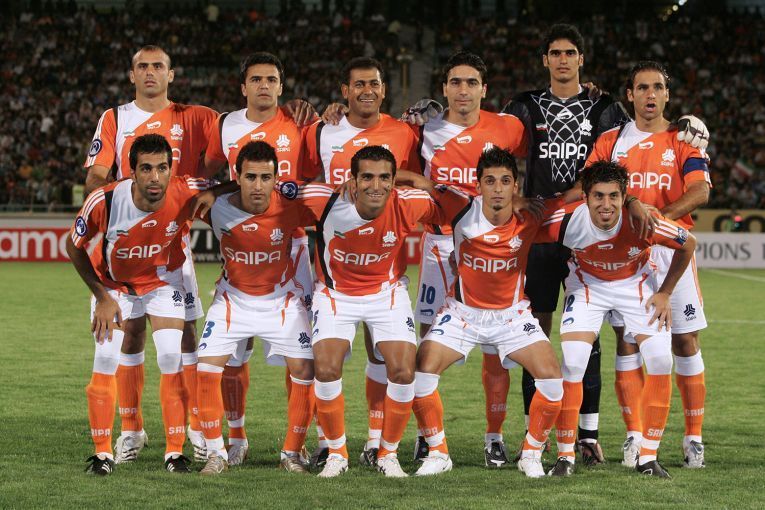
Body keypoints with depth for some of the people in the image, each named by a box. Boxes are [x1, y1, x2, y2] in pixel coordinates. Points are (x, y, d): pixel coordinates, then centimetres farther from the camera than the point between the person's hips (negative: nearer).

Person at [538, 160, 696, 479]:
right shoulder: (567, 221, -32)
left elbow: (688, 244, -11)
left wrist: (665, 293, -6)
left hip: (636, 283, 1)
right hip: (586, 284, -1)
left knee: (661, 361, -12)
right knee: (571, 365, -15)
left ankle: (647, 457, 1)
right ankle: (565, 457, 0)